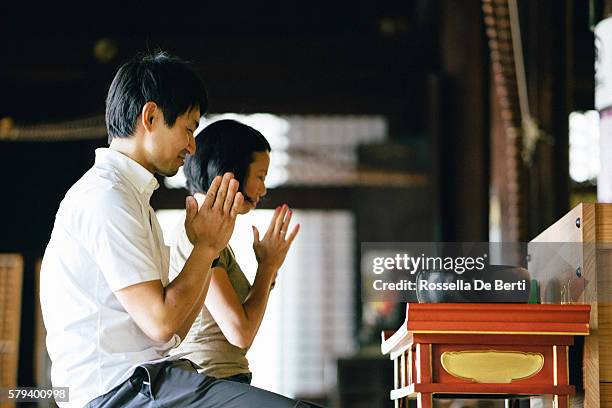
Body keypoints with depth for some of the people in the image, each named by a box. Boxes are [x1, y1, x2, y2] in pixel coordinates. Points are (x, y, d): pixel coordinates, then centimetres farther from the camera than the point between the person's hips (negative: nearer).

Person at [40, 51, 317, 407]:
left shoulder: (130, 195, 21)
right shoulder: (106, 196, -10)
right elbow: (161, 322, -15)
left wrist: (210, 247, 11)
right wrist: (207, 246, -2)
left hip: (144, 379, 10)